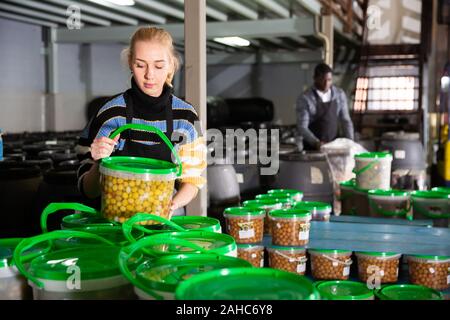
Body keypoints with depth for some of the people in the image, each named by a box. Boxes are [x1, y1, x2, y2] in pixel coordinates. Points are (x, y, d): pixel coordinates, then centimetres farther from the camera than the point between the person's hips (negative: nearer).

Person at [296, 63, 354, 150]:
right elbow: (302, 127, -15)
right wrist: (316, 142, -30)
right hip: (313, 148, -3)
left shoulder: (339, 94, 2)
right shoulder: (305, 98, -11)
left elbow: (346, 121, 5)